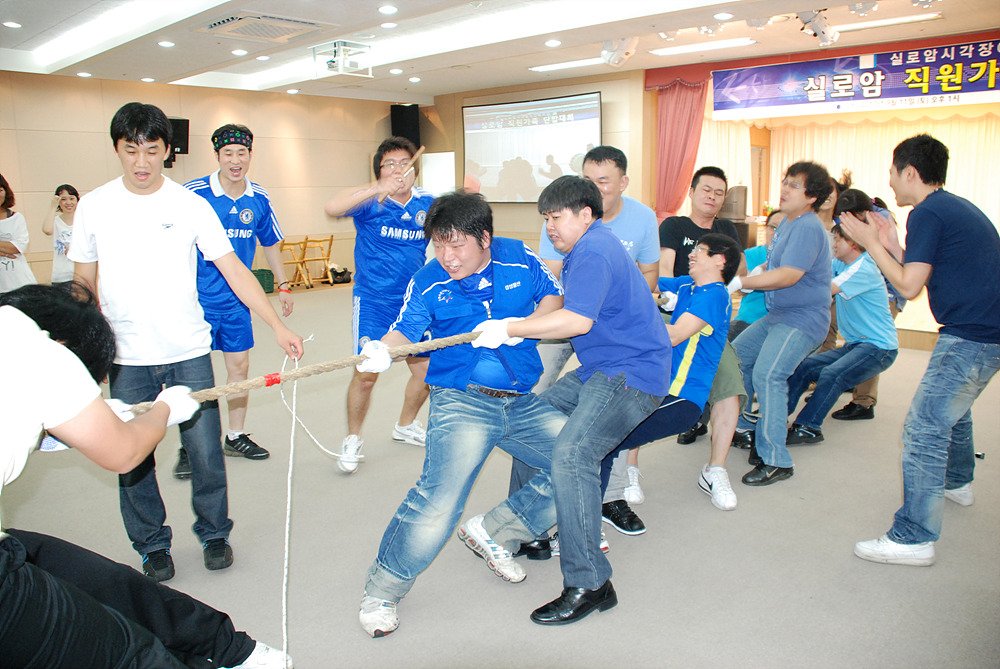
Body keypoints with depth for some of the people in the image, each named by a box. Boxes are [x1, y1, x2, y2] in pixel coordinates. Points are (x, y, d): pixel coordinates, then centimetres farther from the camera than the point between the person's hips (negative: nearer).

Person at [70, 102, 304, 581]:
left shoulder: (191, 205, -2)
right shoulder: (93, 207, 2)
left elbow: (234, 270, -4)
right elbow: (83, 282, 11)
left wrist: (278, 326, -13)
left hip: (188, 352, -1)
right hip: (125, 359, 1)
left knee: (205, 451, 2)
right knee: (132, 457, 6)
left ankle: (213, 533, 26)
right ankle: (152, 546, 27)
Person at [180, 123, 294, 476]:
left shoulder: (259, 199, 2)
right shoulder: (192, 193, -11)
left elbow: (270, 244, 16)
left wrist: (283, 285, 17)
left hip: (237, 299, 4)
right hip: (196, 298, -4)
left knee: (239, 367, 10)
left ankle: (235, 437, 26)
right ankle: (189, 447, 13)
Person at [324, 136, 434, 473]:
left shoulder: (427, 203, 2)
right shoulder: (370, 201, -10)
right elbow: (332, 208, -28)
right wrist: (378, 189, -41)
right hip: (373, 302, -4)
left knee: (425, 369, 10)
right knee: (366, 374, -8)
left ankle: (405, 425, 37)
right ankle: (353, 439, 17)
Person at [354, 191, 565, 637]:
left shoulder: (519, 258, 5)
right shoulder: (427, 283, 0)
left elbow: (554, 298, 13)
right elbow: (404, 330, -11)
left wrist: (522, 326, -7)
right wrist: (381, 351, -34)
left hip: (521, 402, 5)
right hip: (462, 402, -5)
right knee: (439, 498, -22)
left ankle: (491, 532, 18)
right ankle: (381, 591, 2)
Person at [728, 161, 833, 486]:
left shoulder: (807, 228, -18)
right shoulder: (787, 222, 14)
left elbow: (788, 275, -27)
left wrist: (739, 283, -24)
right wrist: (756, 274, 9)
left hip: (803, 318, -11)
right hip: (777, 315, 11)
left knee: (767, 375, -22)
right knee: (735, 356, 14)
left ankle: (775, 461, -15)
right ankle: (745, 426, 29)